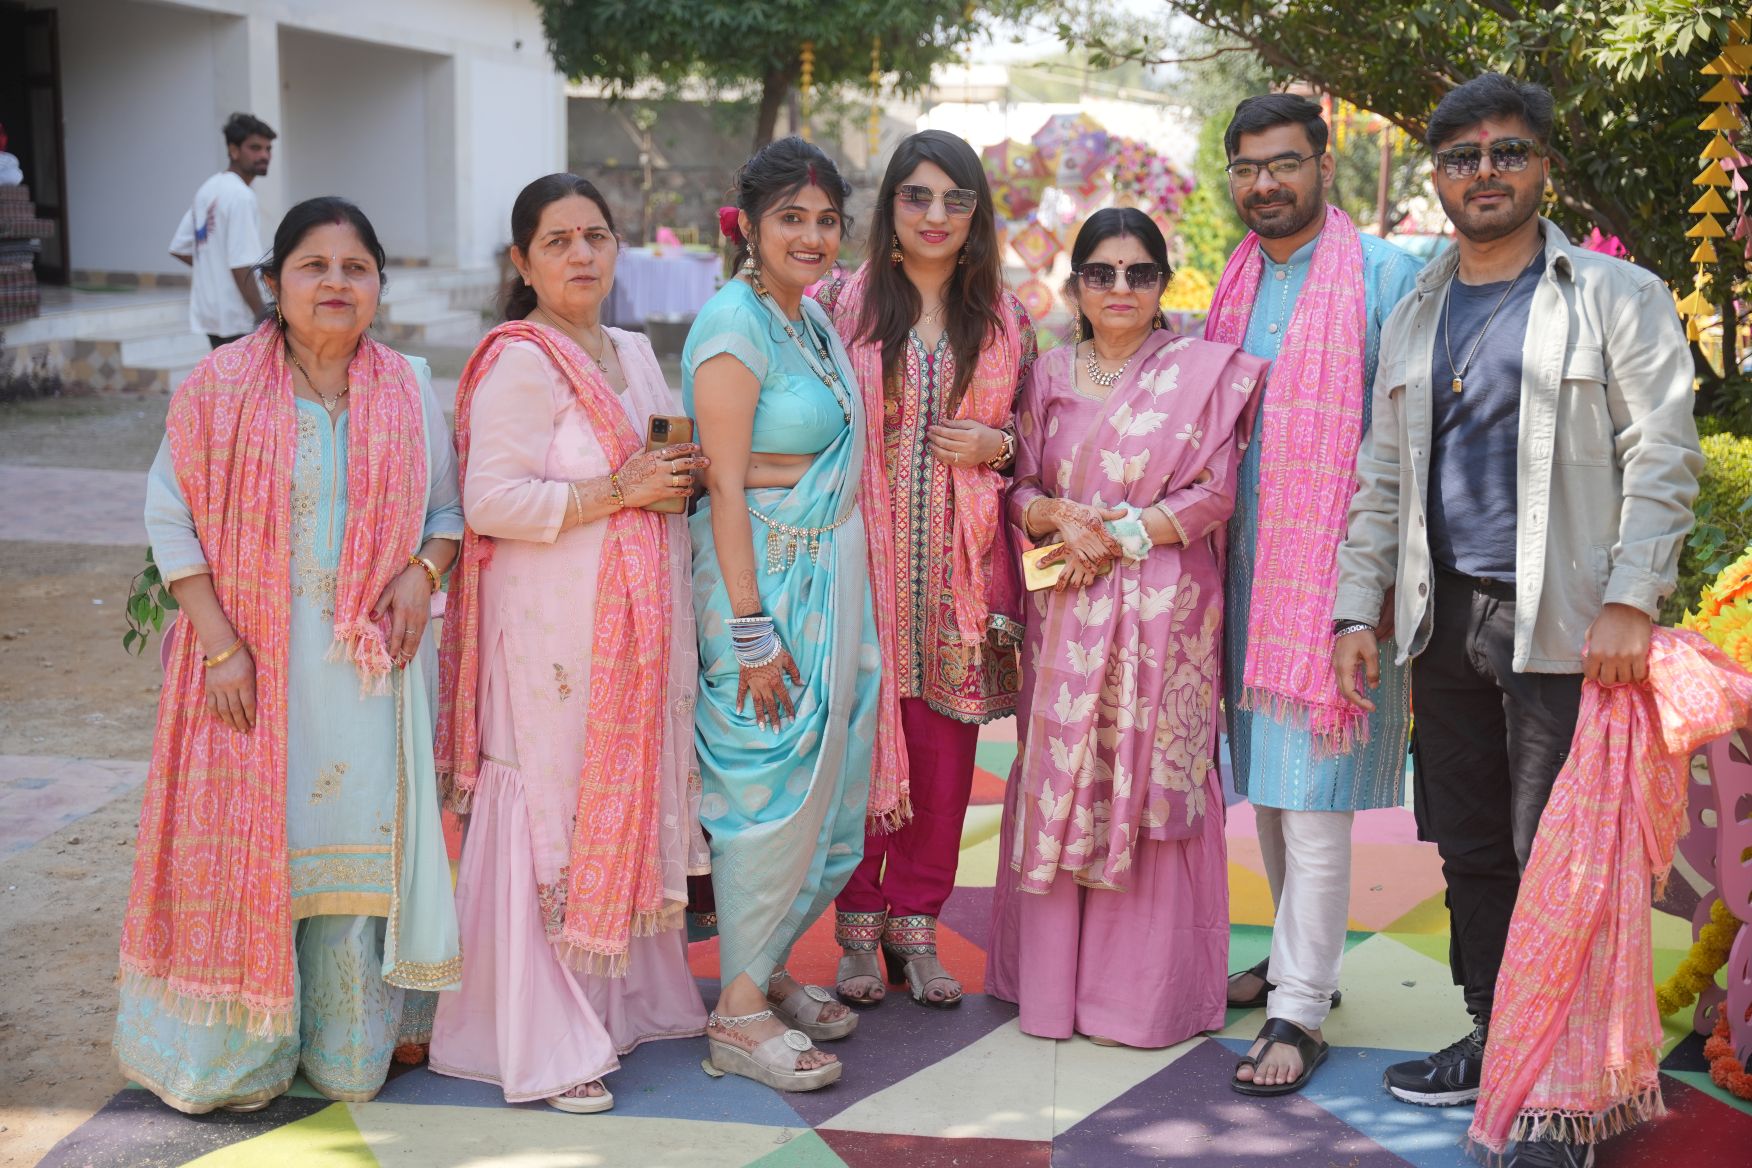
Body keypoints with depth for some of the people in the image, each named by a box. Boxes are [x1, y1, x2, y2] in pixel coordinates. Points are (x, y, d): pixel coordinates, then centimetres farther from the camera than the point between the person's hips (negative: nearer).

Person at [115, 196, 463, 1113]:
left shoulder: (406, 391, 6)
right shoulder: (222, 387, -3)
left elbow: (450, 506, 12)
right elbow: (171, 516, -4)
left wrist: (424, 571, -10)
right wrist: (219, 644, -11)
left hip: (371, 659, 2)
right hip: (252, 657, -2)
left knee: (358, 839, 5)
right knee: (249, 841, 2)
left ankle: (350, 1052, 20)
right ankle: (238, 1056, 17)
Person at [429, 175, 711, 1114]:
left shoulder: (635, 354, 15)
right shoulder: (520, 363, -12)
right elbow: (491, 501, -21)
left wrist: (677, 477, 5)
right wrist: (620, 489, -18)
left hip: (638, 624, 8)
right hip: (555, 630, -8)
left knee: (632, 806, 13)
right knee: (552, 816, -3)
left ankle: (625, 999, 28)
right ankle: (538, 1044, 8)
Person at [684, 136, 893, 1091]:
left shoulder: (814, 319, 12)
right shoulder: (733, 327, -14)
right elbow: (725, 489, -18)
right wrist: (754, 629, -21)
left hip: (831, 577, 9)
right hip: (764, 580, -9)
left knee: (821, 786, 14)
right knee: (772, 789, -3)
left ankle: (766, 969, 29)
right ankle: (740, 1011, 9)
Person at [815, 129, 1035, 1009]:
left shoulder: (1003, 317, 10)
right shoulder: (845, 301, 3)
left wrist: (996, 447, -3)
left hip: (960, 560, 2)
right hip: (863, 551, -2)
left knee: (944, 742, 4)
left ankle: (915, 922, 19)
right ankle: (858, 923, 14)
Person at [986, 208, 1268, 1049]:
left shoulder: (1202, 373, 1)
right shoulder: (1049, 375, 11)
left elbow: (1214, 494, -5)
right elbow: (1021, 489, 10)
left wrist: (1121, 532, -12)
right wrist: (1059, 517, -12)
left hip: (1163, 609, -3)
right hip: (1065, 610, 3)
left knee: (1153, 782, -2)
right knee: (1057, 780, 5)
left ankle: (1149, 986, 9)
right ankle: (1053, 975, 16)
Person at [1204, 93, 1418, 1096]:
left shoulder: (1383, 275, -4)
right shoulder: (1237, 283, 16)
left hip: (1336, 572, -7)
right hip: (1247, 567, 7)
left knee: (1313, 801, -6)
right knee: (1266, 785, 13)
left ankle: (1299, 1014, 1)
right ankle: (1302, 960, 29)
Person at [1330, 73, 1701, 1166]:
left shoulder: (1617, 296, 1)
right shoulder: (1415, 316, 16)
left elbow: (1663, 458, -6)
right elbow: (1382, 476, 17)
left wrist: (1630, 601, -16)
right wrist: (1358, 607, 10)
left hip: (1561, 624, -5)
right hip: (1445, 621, 5)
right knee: (1471, 849, 11)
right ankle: (1495, 1041, 24)